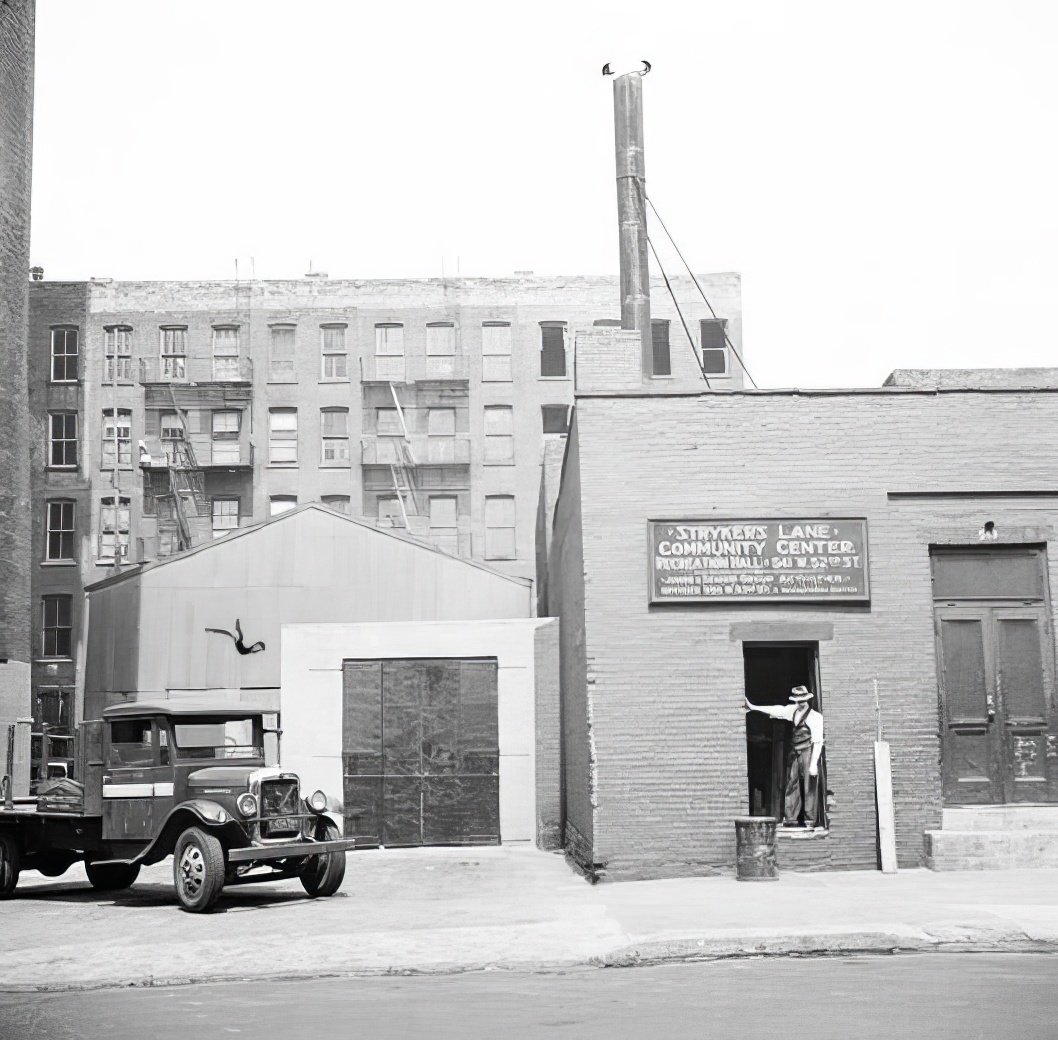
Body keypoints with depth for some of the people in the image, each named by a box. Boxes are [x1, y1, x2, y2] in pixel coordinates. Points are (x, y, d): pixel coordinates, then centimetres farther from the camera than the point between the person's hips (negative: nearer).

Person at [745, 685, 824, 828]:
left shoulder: (815, 717, -11)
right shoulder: (793, 710, 7)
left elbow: (818, 742, -12)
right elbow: (776, 710, 12)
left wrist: (814, 763, -16)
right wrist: (753, 707, 12)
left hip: (808, 752, -6)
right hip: (794, 752, 6)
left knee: (809, 788, -3)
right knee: (791, 785, 5)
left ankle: (810, 820, 2)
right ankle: (791, 818, 9)